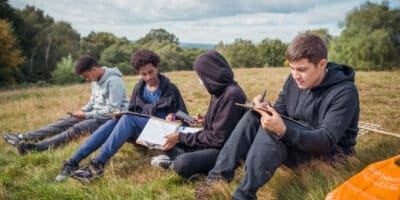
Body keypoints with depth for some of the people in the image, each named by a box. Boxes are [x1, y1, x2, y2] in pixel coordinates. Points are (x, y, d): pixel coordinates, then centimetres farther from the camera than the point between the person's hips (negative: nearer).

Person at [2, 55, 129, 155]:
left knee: (76, 129, -27)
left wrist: (86, 115, -21)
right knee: (64, 122, -5)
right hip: (97, 114, 9)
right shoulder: (96, 80, 10)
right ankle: (24, 138, -12)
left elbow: (112, 110, -25)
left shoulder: (114, 81, -21)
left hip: (111, 119, -9)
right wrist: (82, 111, -2)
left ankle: (37, 147, -36)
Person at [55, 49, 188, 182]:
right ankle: (73, 161, -35)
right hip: (140, 129, 5)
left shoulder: (170, 89, 0)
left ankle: (98, 164, -45)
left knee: (127, 119, -32)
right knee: (114, 122, -26)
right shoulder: (139, 88, 13)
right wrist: (122, 115, -7)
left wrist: (171, 116, -19)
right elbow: (132, 111, 16)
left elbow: (183, 115, 3)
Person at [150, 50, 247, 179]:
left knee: (183, 164, -36)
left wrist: (181, 137, -17)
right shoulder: (220, 90, 5)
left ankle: (175, 160, -7)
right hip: (212, 143, 10)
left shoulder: (231, 95, -23)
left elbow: (219, 138, -23)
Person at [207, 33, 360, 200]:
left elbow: (326, 140, -29)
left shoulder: (344, 92, -22)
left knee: (272, 129, -30)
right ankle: (219, 178, -19)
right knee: (253, 117, -12)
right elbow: (280, 112, 4)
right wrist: (266, 110, -22)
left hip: (332, 151, -7)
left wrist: (283, 130, -44)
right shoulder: (295, 79, -2)